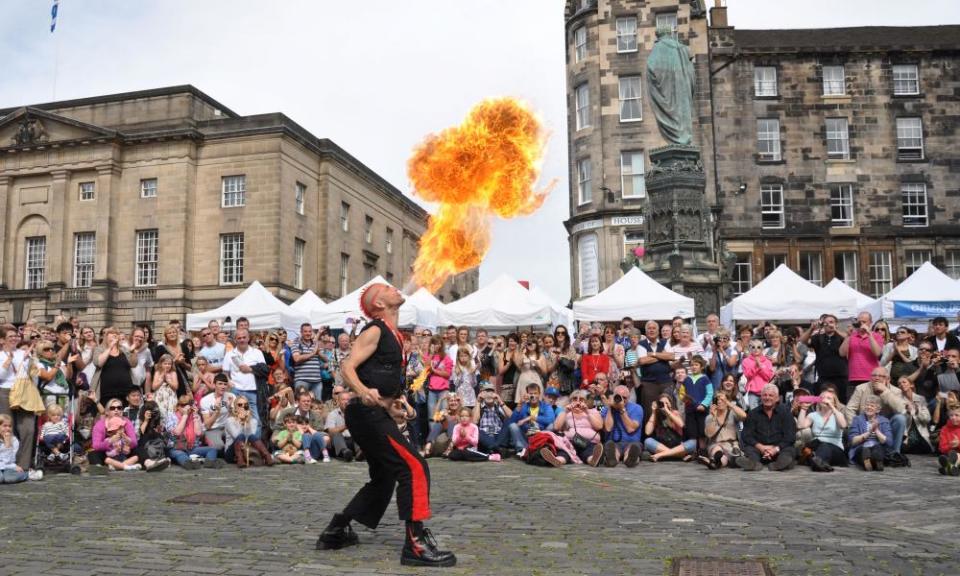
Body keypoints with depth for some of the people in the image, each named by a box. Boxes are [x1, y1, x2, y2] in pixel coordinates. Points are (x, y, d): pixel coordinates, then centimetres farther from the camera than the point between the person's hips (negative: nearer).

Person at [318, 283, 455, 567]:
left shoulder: (393, 334, 16)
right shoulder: (375, 331, -11)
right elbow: (347, 367, -20)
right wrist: (364, 392, -36)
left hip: (375, 414, 10)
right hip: (367, 413, -10)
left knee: (384, 477, 19)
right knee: (414, 468, -15)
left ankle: (337, 530, 26)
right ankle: (416, 544, -15)